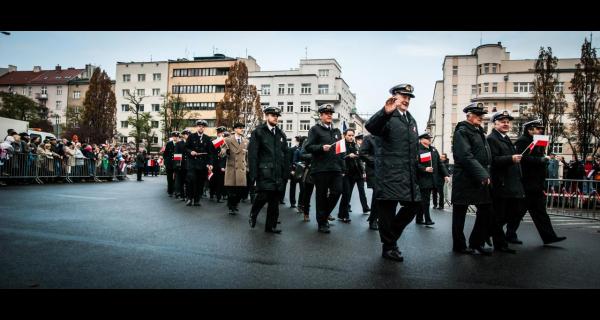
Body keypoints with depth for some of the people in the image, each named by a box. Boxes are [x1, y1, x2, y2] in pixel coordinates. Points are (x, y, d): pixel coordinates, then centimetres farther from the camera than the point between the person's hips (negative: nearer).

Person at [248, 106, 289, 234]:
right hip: (264, 171, -5)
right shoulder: (258, 132, 2)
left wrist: (286, 172, 9)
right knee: (264, 195, -14)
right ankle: (253, 214, 16)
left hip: (277, 172, 5)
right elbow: (252, 154, -4)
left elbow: (285, 155, 17)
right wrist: (253, 174, -10)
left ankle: (271, 226, 15)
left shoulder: (281, 134, 17)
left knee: (275, 200, 5)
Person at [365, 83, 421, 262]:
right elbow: (371, 127, -28)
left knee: (414, 205, 10)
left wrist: (416, 170, 19)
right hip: (389, 173, -8)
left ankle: (392, 233, 29)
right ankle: (388, 247, 15)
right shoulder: (387, 117, -6)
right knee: (388, 208, 1)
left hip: (408, 174, 8)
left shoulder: (411, 120, 20)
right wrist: (385, 112, -46)